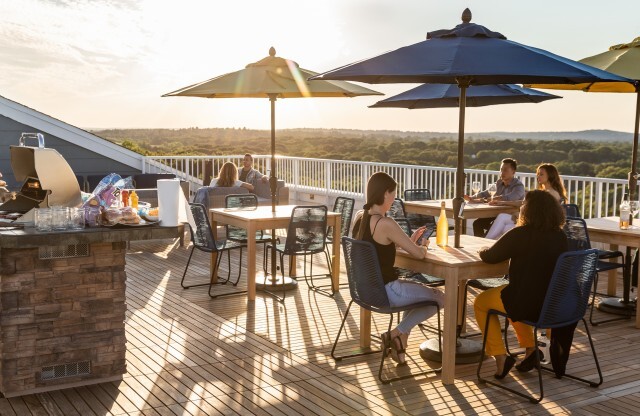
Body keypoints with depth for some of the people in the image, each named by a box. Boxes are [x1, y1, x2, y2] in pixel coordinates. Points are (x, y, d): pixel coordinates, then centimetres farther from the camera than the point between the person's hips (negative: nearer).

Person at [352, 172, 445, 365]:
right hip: (384, 291, -9)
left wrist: (410, 240, 11)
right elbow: (419, 254, -19)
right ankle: (396, 333, 9)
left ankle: (399, 339, 23)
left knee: (418, 289, 30)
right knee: (439, 297, 10)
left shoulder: (359, 217, 2)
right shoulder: (386, 224, -24)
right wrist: (423, 246, 4)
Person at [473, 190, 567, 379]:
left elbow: (490, 257, -10)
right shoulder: (560, 236, 2)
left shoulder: (520, 234, -17)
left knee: (481, 302, 18)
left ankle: (500, 357, 12)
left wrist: (483, 250, 13)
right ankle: (531, 349, 27)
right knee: (515, 297, 36)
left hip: (529, 304, -7)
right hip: (556, 303, 7)